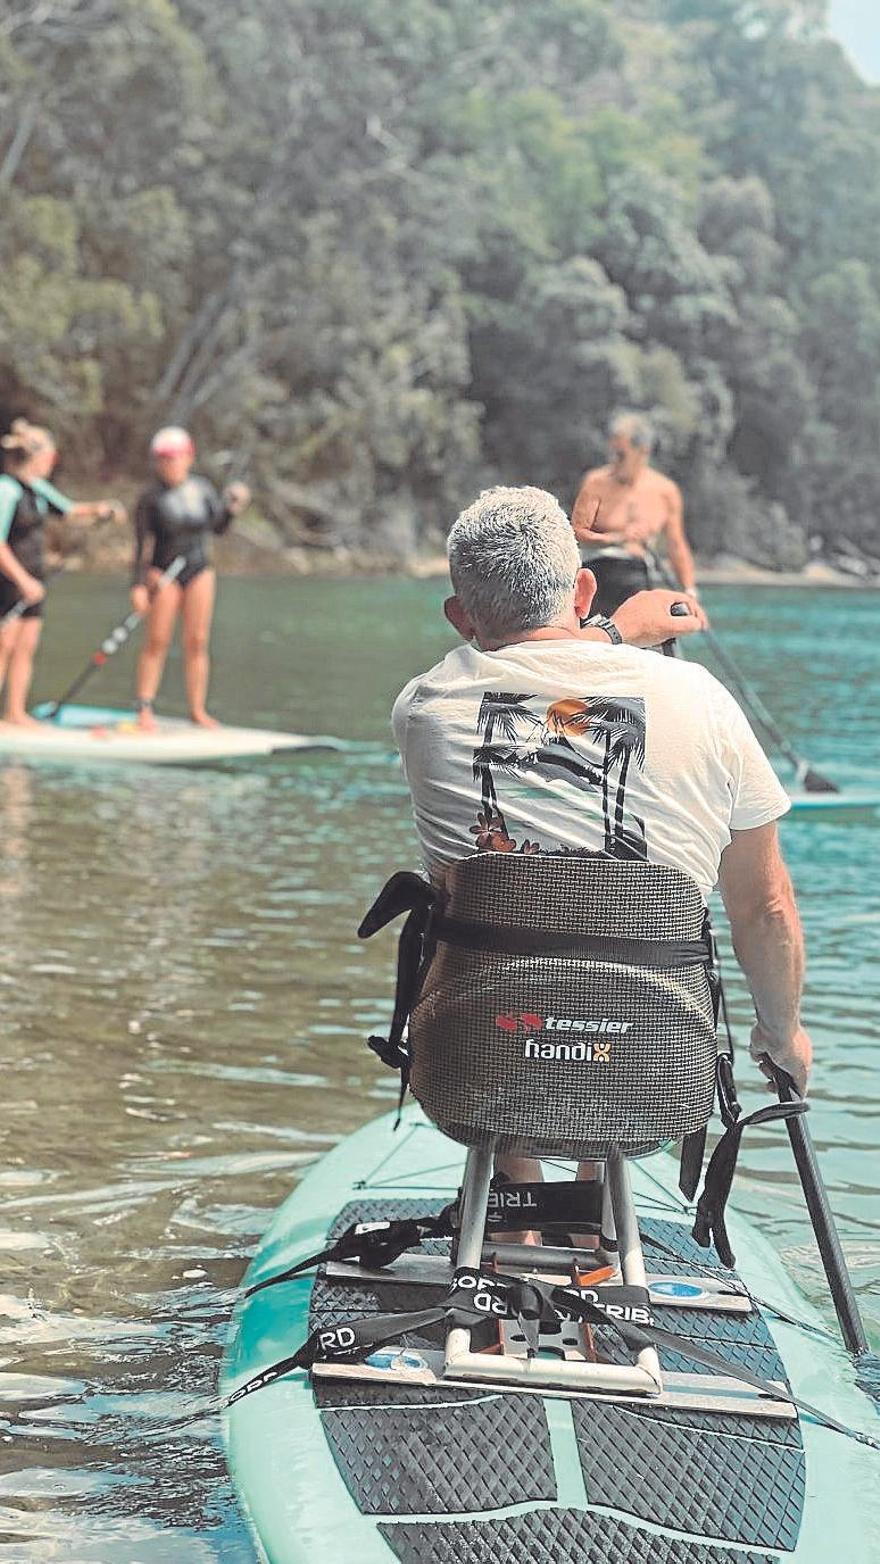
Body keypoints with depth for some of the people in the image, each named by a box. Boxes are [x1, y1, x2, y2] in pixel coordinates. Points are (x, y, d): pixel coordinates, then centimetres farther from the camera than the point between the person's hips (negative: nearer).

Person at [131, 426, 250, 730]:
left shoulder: (202, 489, 2)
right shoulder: (152, 498, -9)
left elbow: (217, 527, 12)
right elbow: (142, 545, -8)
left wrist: (232, 506, -6)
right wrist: (138, 585, -14)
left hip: (199, 571, 3)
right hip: (163, 573, -3)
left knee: (197, 642, 3)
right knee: (157, 642, -5)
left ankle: (197, 710, 9)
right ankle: (144, 709, -1)